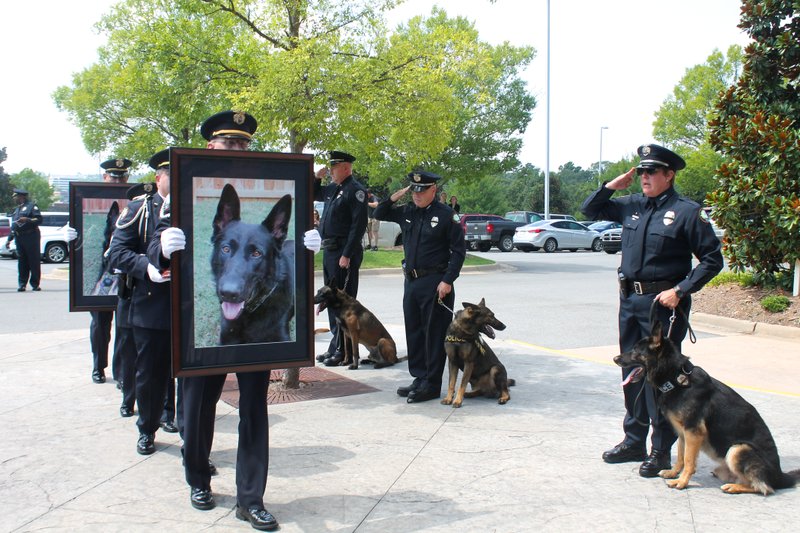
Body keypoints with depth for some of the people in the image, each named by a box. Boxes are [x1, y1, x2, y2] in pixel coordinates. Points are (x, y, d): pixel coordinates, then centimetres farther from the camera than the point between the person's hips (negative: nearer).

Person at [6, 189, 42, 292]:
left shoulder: (32, 206, 0)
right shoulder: (17, 209, 23)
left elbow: (39, 220, -10)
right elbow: (13, 226, 26)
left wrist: (28, 220, -24)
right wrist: (9, 239, 22)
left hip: (31, 237, -7)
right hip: (19, 238, 7)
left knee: (34, 261, -4)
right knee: (22, 262, 4)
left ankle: (35, 284, 2)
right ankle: (22, 284, 6)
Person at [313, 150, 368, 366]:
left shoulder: (355, 190, -11)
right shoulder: (332, 188, 15)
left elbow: (359, 225, -18)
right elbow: (314, 195, 35)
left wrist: (347, 255, -22)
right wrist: (317, 177, 16)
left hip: (344, 253, -9)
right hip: (329, 251, 9)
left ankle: (343, 350, 0)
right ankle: (335, 346, 24)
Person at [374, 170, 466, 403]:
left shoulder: (445, 214, -8)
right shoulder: (407, 212, 9)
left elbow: (459, 250, -8)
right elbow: (379, 214, 21)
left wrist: (447, 281, -14)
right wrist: (392, 198, 3)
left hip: (435, 283, -7)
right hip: (411, 281, 7)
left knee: (434, 335, -2)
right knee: (414, 332, 13)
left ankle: (431, 385, 5)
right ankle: (420, 378, 24)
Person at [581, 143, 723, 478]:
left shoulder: (688, 211, -6)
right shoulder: (632, 206, 10)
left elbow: (712, 260, -6)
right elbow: (590, 210, 21)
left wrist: (680, 291, -15)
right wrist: (612, 185, 5)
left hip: (663, 303, -6)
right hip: (629, 300, 7)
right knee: (631, 372, 13)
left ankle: (662, 451, 8)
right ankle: (634, 441, 26)